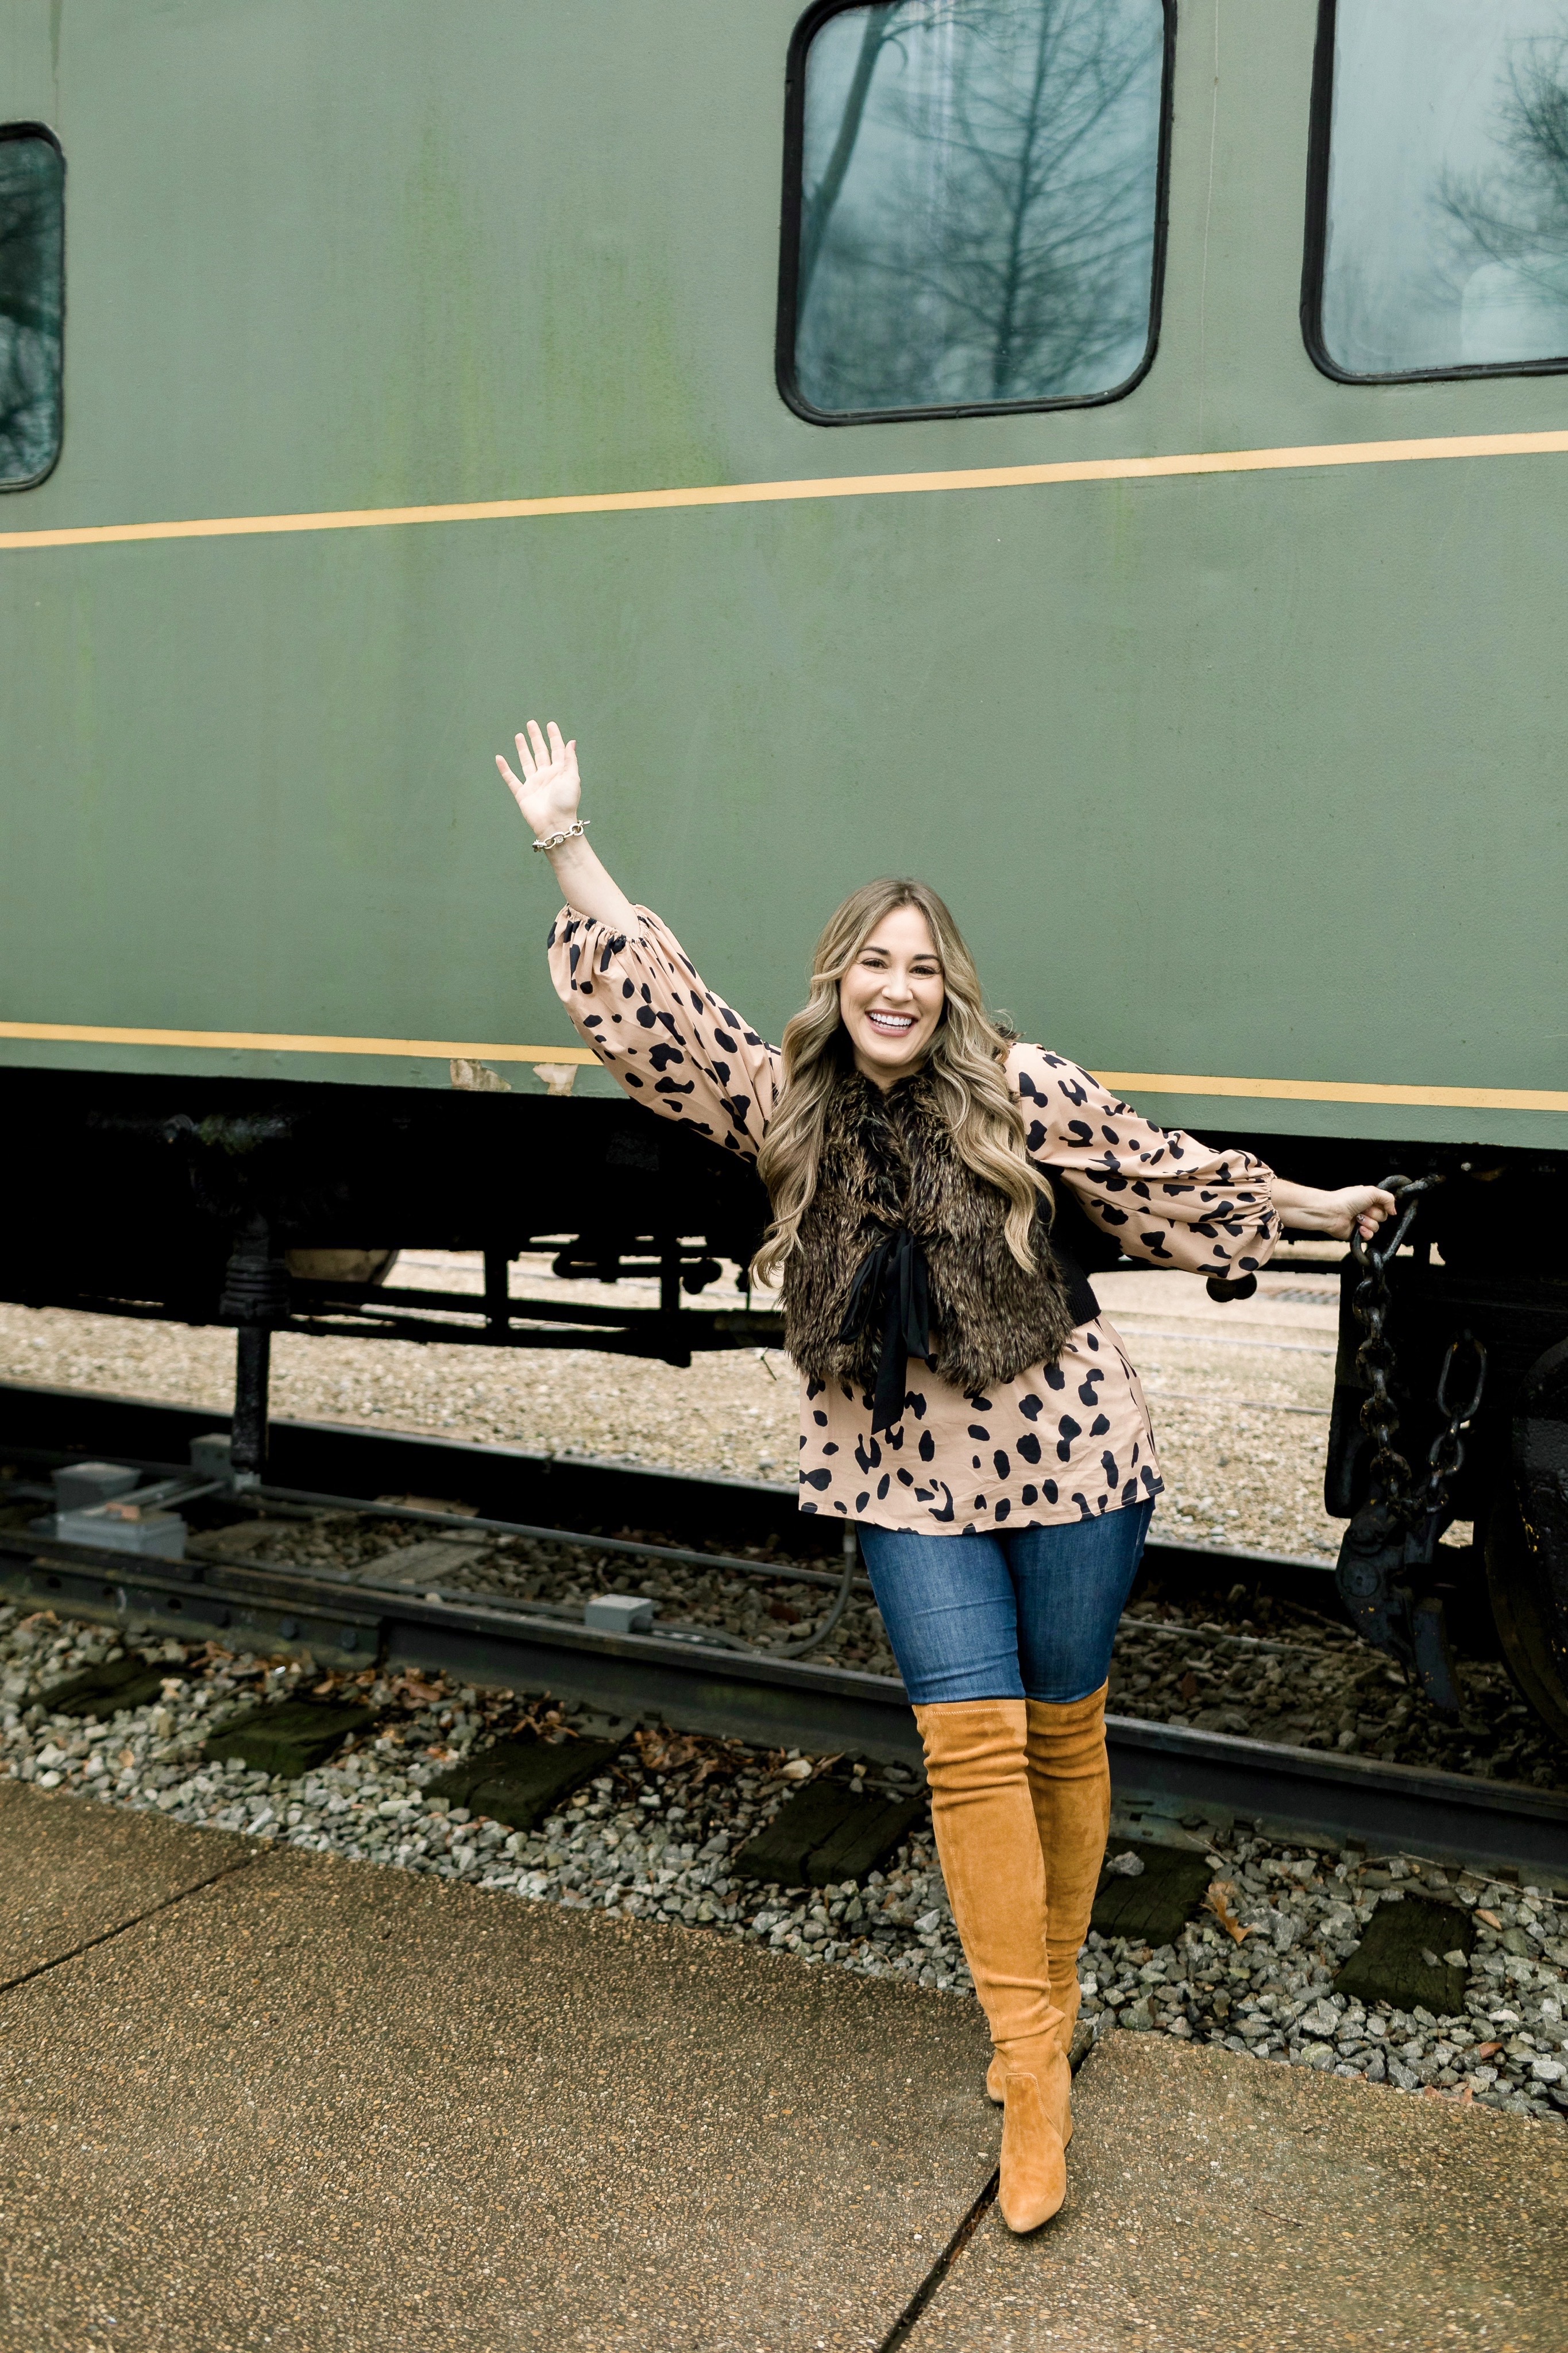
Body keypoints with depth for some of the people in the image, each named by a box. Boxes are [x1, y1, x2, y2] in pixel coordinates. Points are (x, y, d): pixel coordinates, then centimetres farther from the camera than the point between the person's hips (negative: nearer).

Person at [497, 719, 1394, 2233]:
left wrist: (1317, 1210, 15)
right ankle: (1031, 2065, 5)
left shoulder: (1021, 1092, -6)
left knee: (1065, 1729, 10)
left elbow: (1165, 1176, 6)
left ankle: (1052, 1991, 30)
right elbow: (653, 1006, -1)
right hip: (905, 1475, 1)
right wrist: (566, 852, -5)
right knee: (972, 1740, -5)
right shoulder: (785, 1106, 1)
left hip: (1063, 1451, -1)